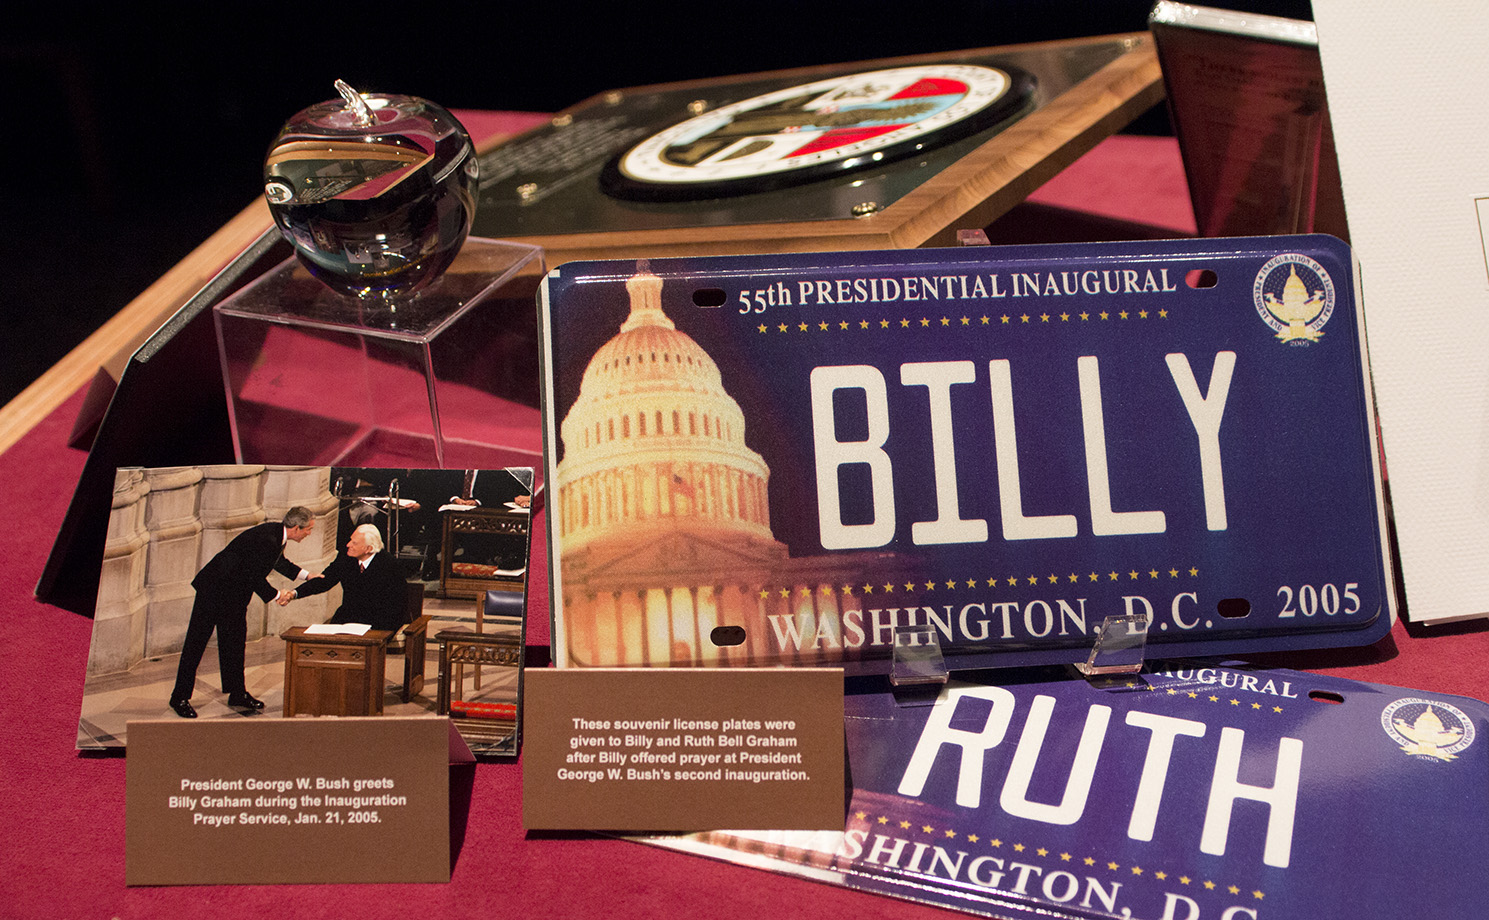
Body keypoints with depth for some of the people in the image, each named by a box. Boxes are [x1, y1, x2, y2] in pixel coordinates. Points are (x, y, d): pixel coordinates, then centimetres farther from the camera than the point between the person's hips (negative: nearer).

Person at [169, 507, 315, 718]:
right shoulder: (265, 539, -29)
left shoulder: (277, 534, 0)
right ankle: (180, 697, 10)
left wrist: (307, 575, 17)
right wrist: (276, 595, -10)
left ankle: (238, 695, 22)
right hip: (215, 590, -10)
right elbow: (255, 578, -24)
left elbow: (277, 561, 21)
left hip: (235, 596, 10)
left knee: (235, 643, 13)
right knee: (196, 643, 1)